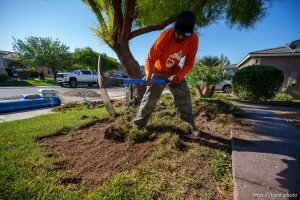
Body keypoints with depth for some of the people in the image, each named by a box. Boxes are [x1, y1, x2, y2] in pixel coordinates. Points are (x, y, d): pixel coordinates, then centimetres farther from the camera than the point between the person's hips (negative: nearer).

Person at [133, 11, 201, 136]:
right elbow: (150, 59, -26)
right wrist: (148, 74, -44)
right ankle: (138, 124, 4)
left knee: (185, 96, -5)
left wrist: (178, 76, -30)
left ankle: (191, 124, 13)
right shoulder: (165, 36, -28)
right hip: (158, 71, -2)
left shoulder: (193, 39, -18)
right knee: (150, 97, -12)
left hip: (175, 72, 3)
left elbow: (189, 63, -13)